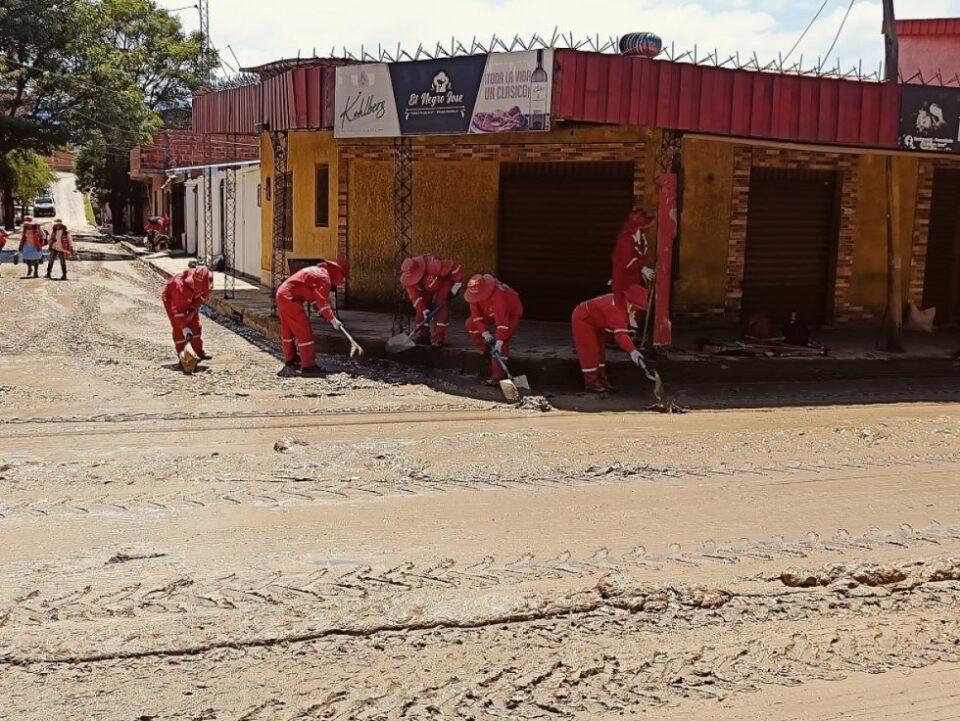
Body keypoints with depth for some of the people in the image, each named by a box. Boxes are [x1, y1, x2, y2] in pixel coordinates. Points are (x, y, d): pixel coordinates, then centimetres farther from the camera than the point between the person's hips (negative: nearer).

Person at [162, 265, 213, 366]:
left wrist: (194, 308, -20)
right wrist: (184, 328, -37)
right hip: (171, 296, -6)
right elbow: (178, 309, -38)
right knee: (179, 326, -12)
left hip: (190, 297, 6)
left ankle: (199, 352, 13)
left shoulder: (207, 282, -30)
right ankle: (180, 353, -2)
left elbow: (203, 295, -8)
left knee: (195, 323, 4)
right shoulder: (182, 287, -44)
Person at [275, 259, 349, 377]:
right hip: (290, 298, -10)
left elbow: (314, 296, 25)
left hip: (282, 293, 10)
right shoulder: (324, 277, -13)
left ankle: (290, 358, 40)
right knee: (304, 331, -9)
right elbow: (322, 301, -21)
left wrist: (324, 314, 20)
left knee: (288, 330, 24)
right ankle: (308, 366, -11)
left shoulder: (318, 271, 18)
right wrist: (332, 319, -22)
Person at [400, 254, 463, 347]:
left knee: (441, 307, -18)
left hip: (444, 281, -5)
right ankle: (423, 334, 11)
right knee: (421, 308, -4)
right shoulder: (408, 277, -27)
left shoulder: (433, 265, -44)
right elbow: (414, 295, -20)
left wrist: (456, 286, -23)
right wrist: (425, 311, -28)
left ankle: (438, 338, -16)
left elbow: (455, 267, -33)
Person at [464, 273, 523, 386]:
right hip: (490, 312, 8)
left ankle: (498, 375, -25)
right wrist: (484, 331, -24)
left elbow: (502, 319, -45)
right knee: (471, 324, -2)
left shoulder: (497, 294, -43)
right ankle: (488, 351, 9)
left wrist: (499, 341, -48)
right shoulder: (475, 292, -20)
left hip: (511, 313, -8)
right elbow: (475, 313, -14)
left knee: (501, 339, -25)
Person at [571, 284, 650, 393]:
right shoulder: (617, 309, -39)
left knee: (600, 351, 14)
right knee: (590, 352, -8)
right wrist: (632, 351, -58)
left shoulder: (622, 301, -9)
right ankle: (591, 383, 3)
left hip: (595, 322, 10)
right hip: (582, 319, -10)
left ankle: (601, 380, 23)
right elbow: (620, 334, -48)